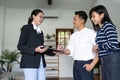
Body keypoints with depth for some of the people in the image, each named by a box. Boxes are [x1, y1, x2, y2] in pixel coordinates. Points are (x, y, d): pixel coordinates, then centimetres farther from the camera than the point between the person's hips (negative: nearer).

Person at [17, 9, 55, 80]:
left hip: (41, 63, 6)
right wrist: (35, 50, -20)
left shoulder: (40, 32, 20)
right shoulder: (26, 28, 0)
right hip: (30, 63, -6)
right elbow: (20, 46, -7)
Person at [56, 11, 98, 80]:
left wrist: (92, 65, -15)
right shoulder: (73, 35, 12)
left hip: (85, 65, -6)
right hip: (76, 64, 6)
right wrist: (63, 50, -10)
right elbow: (70, 51, 10)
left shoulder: (91, 33, -7)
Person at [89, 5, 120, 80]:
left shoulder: (107, 25, -11)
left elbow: (113, 45, -22)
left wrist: (98, 46, -10)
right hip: (104, 60, 9)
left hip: (113, 59, -9)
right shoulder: (100, 29, 16)